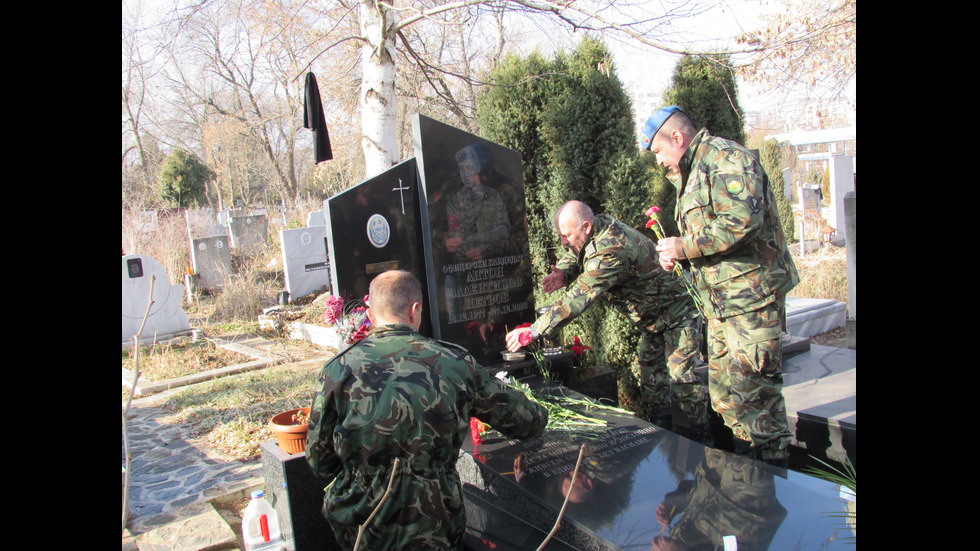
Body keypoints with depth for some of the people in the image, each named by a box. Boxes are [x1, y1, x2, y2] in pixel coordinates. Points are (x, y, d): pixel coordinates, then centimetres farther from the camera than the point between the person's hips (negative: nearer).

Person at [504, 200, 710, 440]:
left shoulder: (610, 250, -37)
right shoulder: (601, 226, -8)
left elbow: (580, 297, -42)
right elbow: (573, 256, 6)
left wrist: (534, 330, -42)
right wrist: (562, 272, -19)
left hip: (677, 312, -10)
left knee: (680, 379, -8)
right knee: (650, 378, 13)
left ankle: (698, 442, 6)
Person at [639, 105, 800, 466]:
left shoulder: (727, 158, -11)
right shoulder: (691, 174, 21)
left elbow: (742, 220, -26)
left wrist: (685, 246, -18)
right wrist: (676, 255, 8)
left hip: (751, 295, -10)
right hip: (721, 301, 10)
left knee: (753, 390, -7)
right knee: (725, 394, 13)